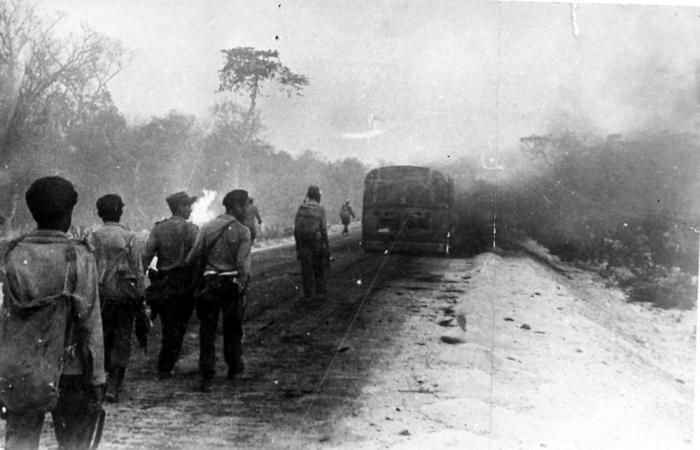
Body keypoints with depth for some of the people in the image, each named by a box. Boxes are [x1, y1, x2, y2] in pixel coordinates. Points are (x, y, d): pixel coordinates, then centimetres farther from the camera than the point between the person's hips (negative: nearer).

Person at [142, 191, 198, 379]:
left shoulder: (158, 228, 3)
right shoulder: (191, 229, -8)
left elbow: (146, 256, -3)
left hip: (162, 284, 4)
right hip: (185, 283, -4)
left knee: (168, 325, 17)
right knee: (177, 326, 6)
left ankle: (165, 365, 25)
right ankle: (165, 368, 6)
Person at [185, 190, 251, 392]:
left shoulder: (207, 228, 2)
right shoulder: (242, 231, -7)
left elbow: (193, 257, 0)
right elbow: (243, 264, -13)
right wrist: (242, 288, -7)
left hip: (210, 284, 2)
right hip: (232, 284, -1)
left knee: (207, 331, 4)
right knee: (232, 328, 18)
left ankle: (207, 377, 0)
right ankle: (234, 368, 34)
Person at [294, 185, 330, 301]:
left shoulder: (301, 208, 2)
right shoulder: (320, 210, -8)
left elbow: (296, 228, 3)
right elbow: (323, 230, -10)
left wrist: (297, 246, 10)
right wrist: (327, 247, -3)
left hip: (302, 243, 3)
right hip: (316, 242, -3)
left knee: (306, 269, 9)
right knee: (318, 269, 11)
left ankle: (307, 293, 12)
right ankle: (320, 292, 9)